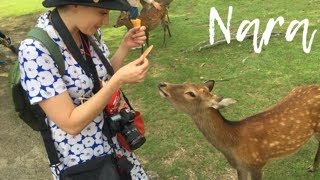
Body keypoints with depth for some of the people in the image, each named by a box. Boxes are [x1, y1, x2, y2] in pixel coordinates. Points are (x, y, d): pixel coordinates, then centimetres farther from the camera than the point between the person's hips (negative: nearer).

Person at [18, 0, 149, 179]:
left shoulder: (89, 32, -7)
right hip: (80, 157, -6)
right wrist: (120, 79, -31)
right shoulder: (35, 50, -27)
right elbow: (71, 124, -28)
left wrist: (125, 47, -9)